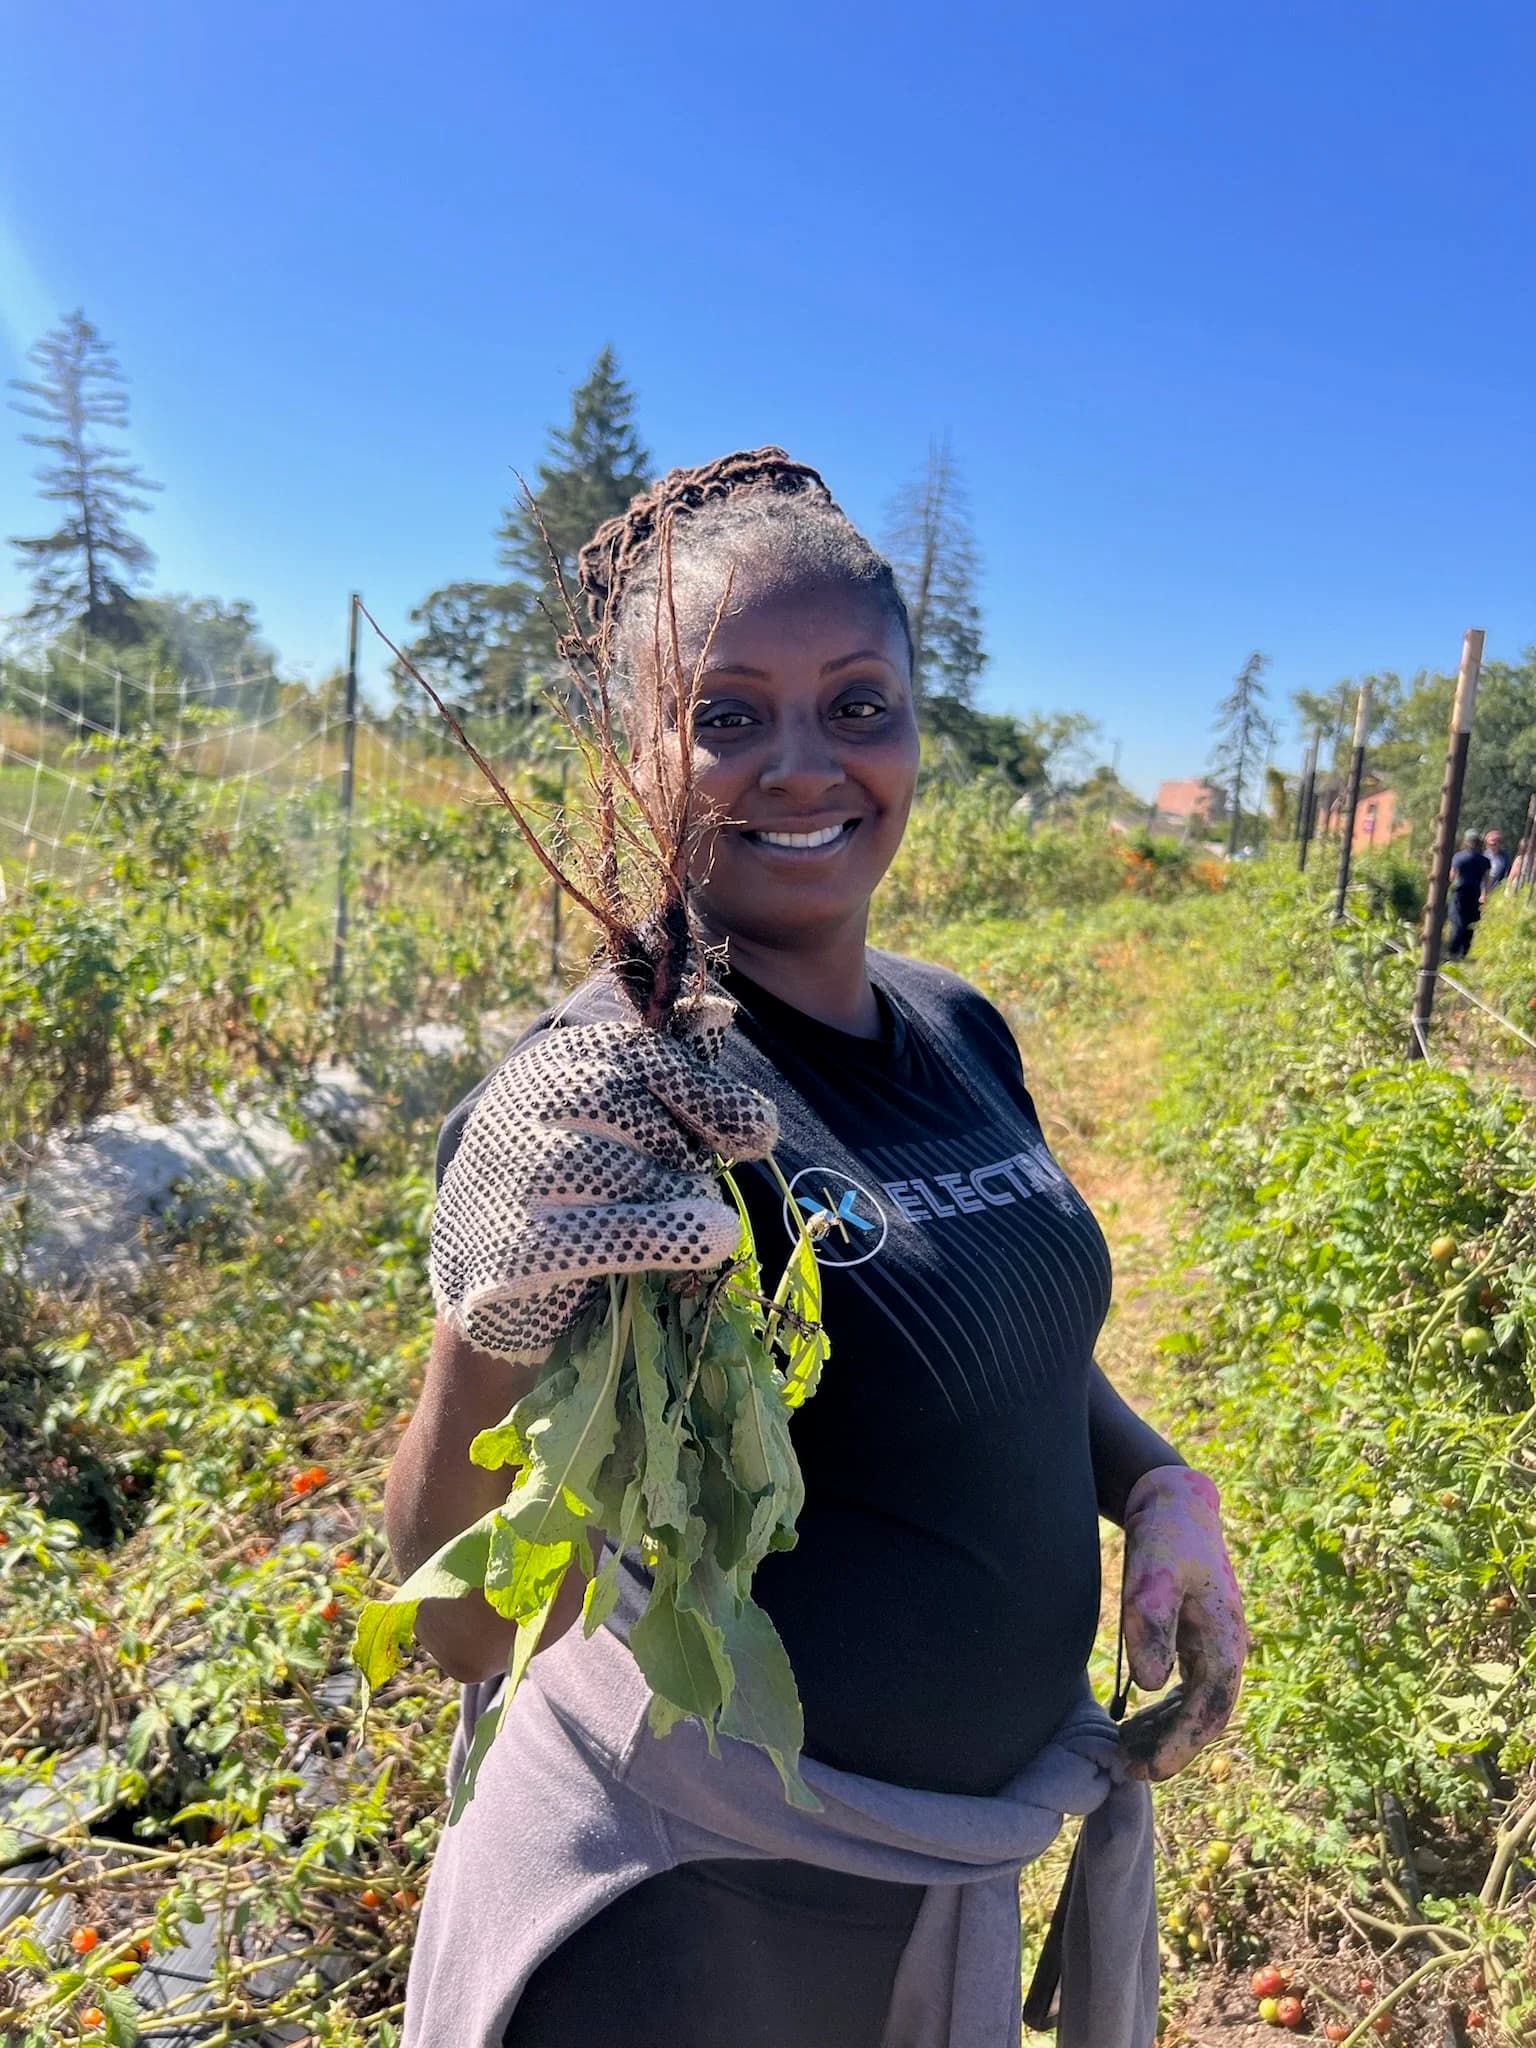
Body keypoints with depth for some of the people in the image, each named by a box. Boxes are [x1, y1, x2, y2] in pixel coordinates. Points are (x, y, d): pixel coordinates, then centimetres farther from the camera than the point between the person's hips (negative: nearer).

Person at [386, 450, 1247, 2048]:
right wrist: (499, 1327, -42)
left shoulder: (960, 1033, -5)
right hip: (690, 1915, -6)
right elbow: (470, 1631, -24)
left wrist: (1160, 1488, -6)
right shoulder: (614, 1094, -26)